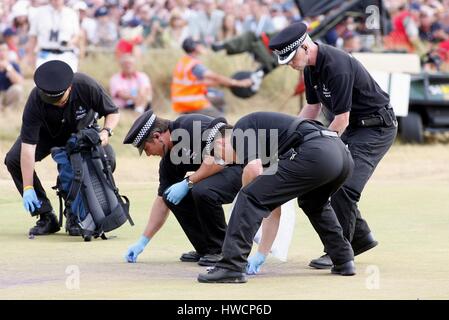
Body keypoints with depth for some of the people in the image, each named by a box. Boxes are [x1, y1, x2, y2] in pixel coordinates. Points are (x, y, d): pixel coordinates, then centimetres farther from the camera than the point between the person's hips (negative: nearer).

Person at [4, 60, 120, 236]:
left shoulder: (86, 86, -33)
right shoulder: (36, 99, -35)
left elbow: (112, 112, -14)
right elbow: (28, 145, -36)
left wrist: (106, 131, -37)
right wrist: (28, 188, -39)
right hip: (47, 133, 0)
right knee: (13, 159, -23)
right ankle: (46, 217, -12)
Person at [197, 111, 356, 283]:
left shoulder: (241, 128, 13)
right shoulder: (266, 150, 37)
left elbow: (253, 169, -6)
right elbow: (273, 208, 40)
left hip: (314, 153, -9)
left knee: (250, 198, -3)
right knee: (313, 204, 39)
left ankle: (231, 268, -9)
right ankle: (344, 260, 34)